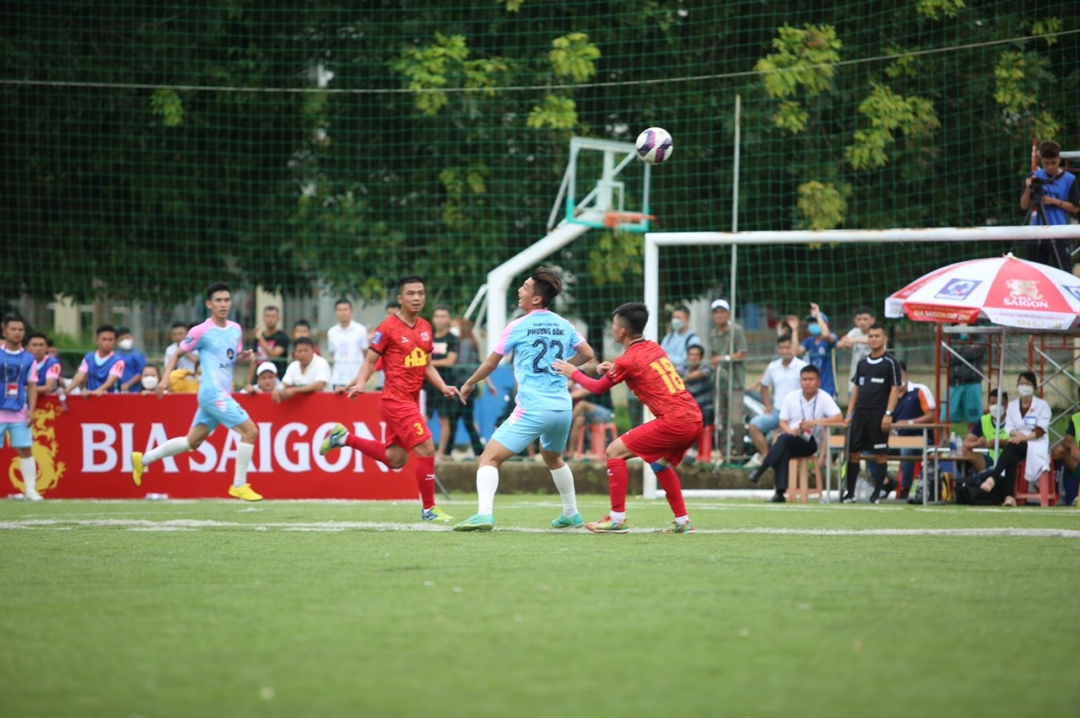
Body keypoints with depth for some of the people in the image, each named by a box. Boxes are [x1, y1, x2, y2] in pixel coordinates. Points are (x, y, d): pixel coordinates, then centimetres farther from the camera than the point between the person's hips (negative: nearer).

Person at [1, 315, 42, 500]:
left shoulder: (28, 358, 6)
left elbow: (32, 385, 7)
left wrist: (31, 409, -3)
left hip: (20, 414, 2)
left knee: (26, 450, 1)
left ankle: (30, 489, 7)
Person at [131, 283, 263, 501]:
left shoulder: (236, 330, 11)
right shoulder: (202, 332, -8)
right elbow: (178, 354, 1)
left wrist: (244, 357, 0)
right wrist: (165, 379, -9)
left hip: (222, 395, 8)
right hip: (213, 393, -8)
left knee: (192, 442, 14)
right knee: (250, 430, -13)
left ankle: (143, 460, 26)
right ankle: (239, 486, -5)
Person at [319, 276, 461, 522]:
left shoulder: (425, 327, 10)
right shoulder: (388, 328, -10)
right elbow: (370, 361, -6)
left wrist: (443, 387, 4)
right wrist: (361, 383, -24)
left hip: (411, 400, 8)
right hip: (396, 399, -8)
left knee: (394, 459, 14)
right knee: (426, 449, -13)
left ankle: (344, 437, 28)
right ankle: (428, 509, -1)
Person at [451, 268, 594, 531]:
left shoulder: (518, 327, -4)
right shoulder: (564, 325, 9)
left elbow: (491, 364, 1)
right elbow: (587, 354, 17)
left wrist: (469, 384, 18)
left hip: (533, 408, -6)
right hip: (563, 407, 6)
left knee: (489, 458, -7)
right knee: (553, 458, 33)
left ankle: (484, 514, -26)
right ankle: (571, 514, 39)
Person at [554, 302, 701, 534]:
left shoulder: (629, 360, -5)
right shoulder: (654, 348, 16)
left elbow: (598, 387, 10)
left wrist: (573, 373, 25)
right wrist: (614, 368, 17)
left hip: (674, 422, -8)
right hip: (694, 419, 8)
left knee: (615, 451, 0)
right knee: (661, 463, 30)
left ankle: (617, 518, 0)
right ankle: (682, 521, 25)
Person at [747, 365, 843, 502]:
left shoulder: (824, 398, -6)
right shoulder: (790, 397, 5)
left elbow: (839, 418, -18)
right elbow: (783, 422, 5)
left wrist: (814, 422, -27)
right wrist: (790, 431, -19)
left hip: (810, 443, -3)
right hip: (791, 437, 3)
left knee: (784, 439, -33)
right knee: (783, 451, -34)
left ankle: (760, 470, -26)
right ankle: (780, 493, -39)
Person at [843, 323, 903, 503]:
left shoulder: (891, 363, -2)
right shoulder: (862, 364, 15)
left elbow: (895, 389, -7)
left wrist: (888, 414, -15)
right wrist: (849, 413, 11)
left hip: (878, 414, -5)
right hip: (860, 413, 5)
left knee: (879, 454, -2)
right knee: (853, 452, 3)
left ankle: (877, 493, 4)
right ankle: (849, 492, 9)